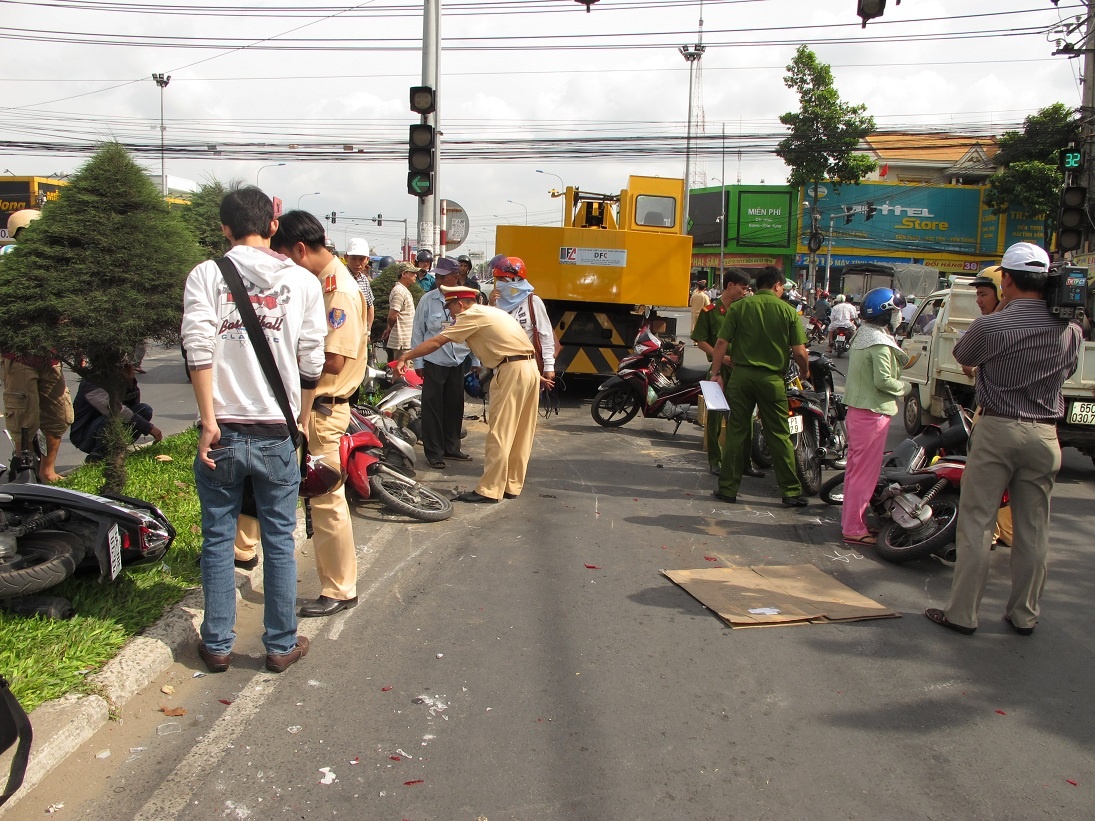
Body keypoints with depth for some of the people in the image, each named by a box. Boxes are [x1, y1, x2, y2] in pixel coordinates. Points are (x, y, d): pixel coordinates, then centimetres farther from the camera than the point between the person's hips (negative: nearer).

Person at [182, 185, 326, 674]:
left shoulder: (206, 275, -1)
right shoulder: (302, 281, 2)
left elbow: (198, 350, -13)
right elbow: (311, 363, 1)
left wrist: (209, 422, -10)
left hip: (223, 432, 0)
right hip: (277, 434, 1)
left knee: (217, 540, 12)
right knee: (279, 542, 11)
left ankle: (217, 645, 22)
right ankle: (282, 646, 21)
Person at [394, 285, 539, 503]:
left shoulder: (471, 315, -5)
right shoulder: (488, 312, 23)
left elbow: (436, 342, -7)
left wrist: (405, 357, -2)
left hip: (512, 370, -10)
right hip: (530, 368, 10)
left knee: (499, 433, -6)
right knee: (520, 433, 12)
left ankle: (489, 489, -3)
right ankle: (512, 486, 19)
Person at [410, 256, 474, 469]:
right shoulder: (428, 300, -3)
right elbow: (417, 332, 1)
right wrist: (418, 362, 0)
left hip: (458, 362, 2)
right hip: (434, 362, -2)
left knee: (455, 407, 11)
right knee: (433, 407, 1)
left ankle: (451, 447, 27)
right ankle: (433, 452, 10)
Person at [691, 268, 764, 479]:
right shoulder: (710, 311, -4)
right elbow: (700, 340, -5)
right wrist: (720, 357, -15)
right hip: (719, 369, -4)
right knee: (716, 416, 3)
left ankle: (745, 462, 13)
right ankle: (715, 460, 14)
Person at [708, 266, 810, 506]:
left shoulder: (739, 307, 0)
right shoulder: (787, 311, -2)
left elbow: (721, 343, -5)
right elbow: (800, 352, -4)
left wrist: (716, 373, 2)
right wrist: (806, 373, 13)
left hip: (741, 376, 1)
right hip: (772, 378, -1)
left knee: (737, 433, 7)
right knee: (779, 436, 6)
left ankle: (728, 488, 11)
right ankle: (791, 492, 12)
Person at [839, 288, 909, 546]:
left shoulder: (863, 337, 13)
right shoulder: (880, 343, -17)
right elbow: (883, 380, -24)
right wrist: (902, 387, -7)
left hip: (857, 409, 10)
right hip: (873, 413, -10)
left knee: (855, 468, 17)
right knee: (865, 472, -4)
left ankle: (850, 519, 26)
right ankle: (853, 529, 0)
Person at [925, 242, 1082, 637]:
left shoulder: (990, 326, -14)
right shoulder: (1071, 330, 0)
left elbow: (962, 356, 5)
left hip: (998, 430, -4)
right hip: (1045, 435, 4)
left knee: (976, 523, 3)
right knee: (1033, 529, 11)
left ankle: (962, 612, 7)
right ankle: (1024, 615, 21)